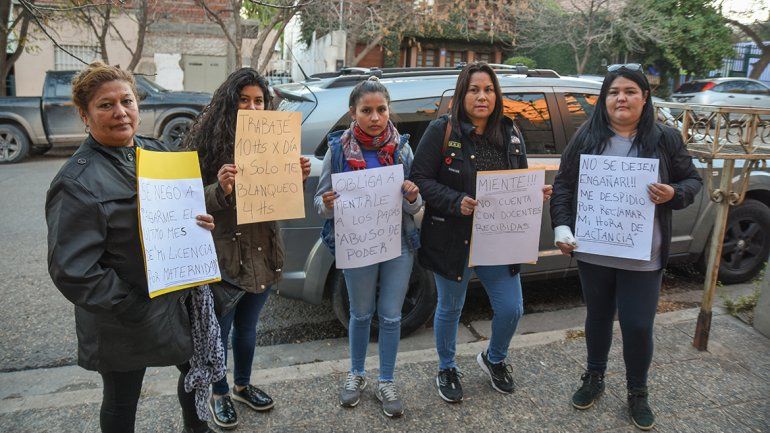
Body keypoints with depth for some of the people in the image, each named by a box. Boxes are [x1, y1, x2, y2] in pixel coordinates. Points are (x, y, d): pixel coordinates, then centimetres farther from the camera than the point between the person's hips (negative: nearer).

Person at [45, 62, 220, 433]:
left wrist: (201, 222, -7)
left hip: (182, 299, 7)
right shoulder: (77, 182, -20)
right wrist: (132, 308, -20)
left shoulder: (157, 150, 1)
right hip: (124, 325, -6)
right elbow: (71, 270, -21)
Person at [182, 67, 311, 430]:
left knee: (247, 327, 23)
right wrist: (220, 190, -30)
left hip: (263, 253, 5)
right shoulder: (208, 141, -13)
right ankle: (219, 394, 38)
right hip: (223, 257, -5)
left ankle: (243, 385, 46)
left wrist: (298, 178, -10)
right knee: (219, 331, 14)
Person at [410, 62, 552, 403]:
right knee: (450, 309, 13)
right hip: (452, 238, -4)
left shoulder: (510, 134, 6)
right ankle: (447, 369, 39)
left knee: (511, 308, 8)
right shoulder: (442, 130, -9)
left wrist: (536, 193, -9)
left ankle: (494, 359, 40)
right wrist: (456, 202, -26)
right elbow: (420, 179, -13)